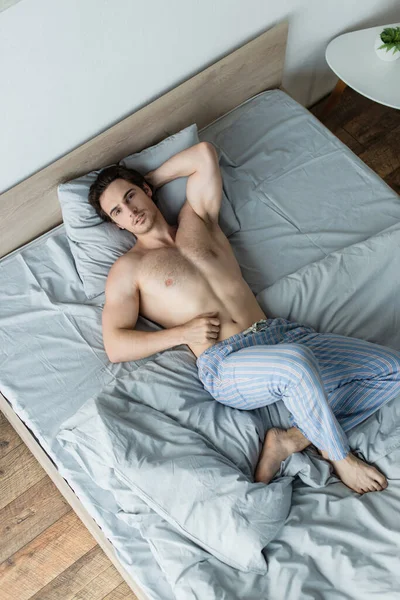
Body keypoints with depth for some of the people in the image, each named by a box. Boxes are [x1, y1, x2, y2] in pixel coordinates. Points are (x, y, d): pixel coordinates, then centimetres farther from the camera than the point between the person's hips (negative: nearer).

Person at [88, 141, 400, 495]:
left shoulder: (197, 218, 21)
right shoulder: (127, 269, 9)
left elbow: (204, 153, 19)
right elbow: (115, 347, 0)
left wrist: (151, 181, 25)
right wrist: (183, 333, -9)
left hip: (278, 332, 6)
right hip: (224, 364, -6)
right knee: (296, 361, -40)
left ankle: (291, 440, -11)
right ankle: (341, 457, -12)